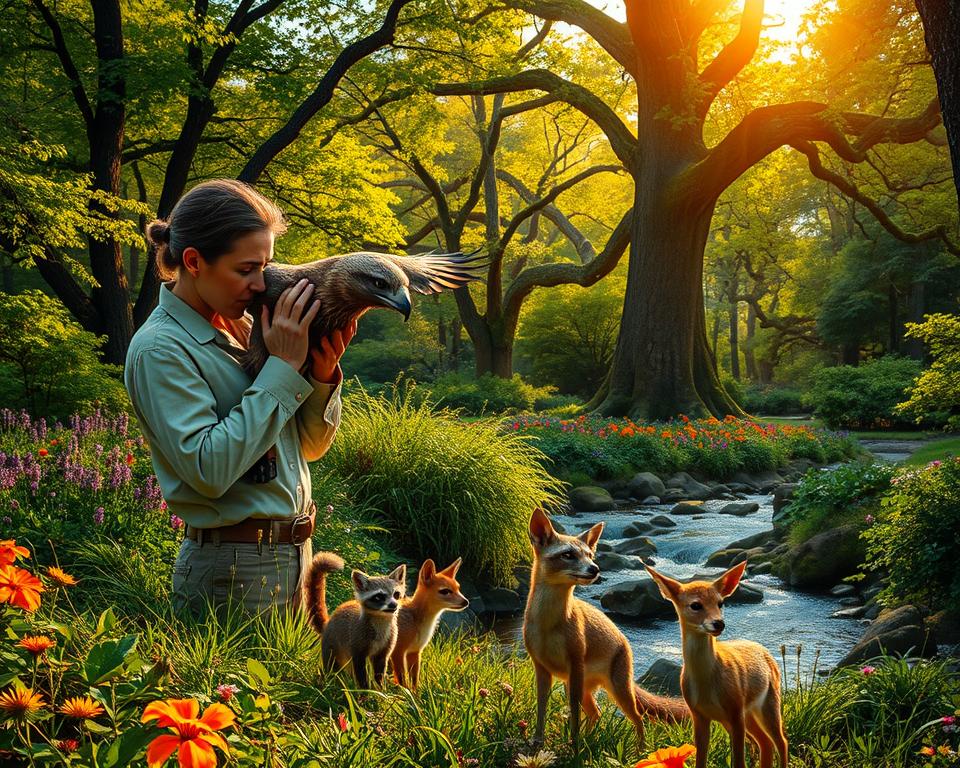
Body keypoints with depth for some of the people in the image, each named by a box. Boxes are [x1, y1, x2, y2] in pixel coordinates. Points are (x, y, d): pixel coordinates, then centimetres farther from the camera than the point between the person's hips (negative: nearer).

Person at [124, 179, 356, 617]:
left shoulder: (242, 328, 8)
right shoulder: (159, 349, -14)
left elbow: (310, 447, 13)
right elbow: (209, 469, -26)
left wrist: (321, 374, -7)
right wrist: (283, 367, -21)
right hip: (232, 575, -8)